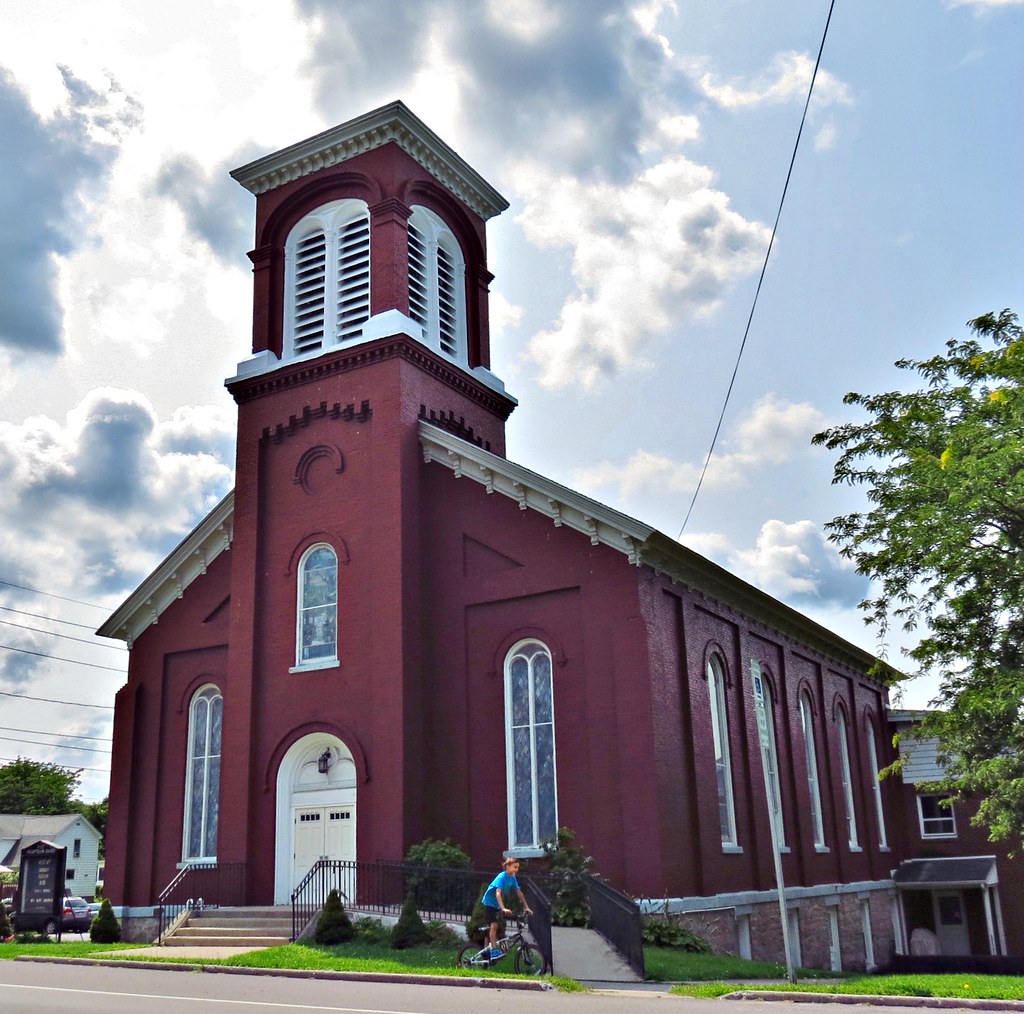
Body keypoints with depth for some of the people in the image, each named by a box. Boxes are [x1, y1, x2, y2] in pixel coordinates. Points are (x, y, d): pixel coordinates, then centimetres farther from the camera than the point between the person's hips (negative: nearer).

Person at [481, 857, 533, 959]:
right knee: (494, 925, -19)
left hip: (497, 905, 8)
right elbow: (498, 893, -35)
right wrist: (503, 908, -46)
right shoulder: (501, 877, -25)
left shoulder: (512, 878, -2)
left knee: (491, 927, 11)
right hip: (489, 902, -8)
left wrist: (526, 907, 1)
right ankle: (494, 950, -18)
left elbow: (519, 893, 3)